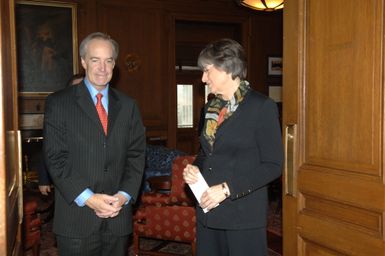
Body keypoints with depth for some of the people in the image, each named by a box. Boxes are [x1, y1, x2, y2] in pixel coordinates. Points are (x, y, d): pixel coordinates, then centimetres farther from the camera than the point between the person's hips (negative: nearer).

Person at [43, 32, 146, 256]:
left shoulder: (128, 105, 9)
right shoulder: (58, 102, -1)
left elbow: (136, 155, 6)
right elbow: (55, 158, -7)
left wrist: (125, 195, -7)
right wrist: (87, 198, -14)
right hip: (76, 218, -3)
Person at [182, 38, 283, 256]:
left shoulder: (262, 106, -9)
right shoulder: (212, 107, 11)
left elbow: (273, 165, -12)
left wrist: (227, 188, -17)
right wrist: (195, 168, 0)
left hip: (244, 215, -5)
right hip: (208, 212, 6)